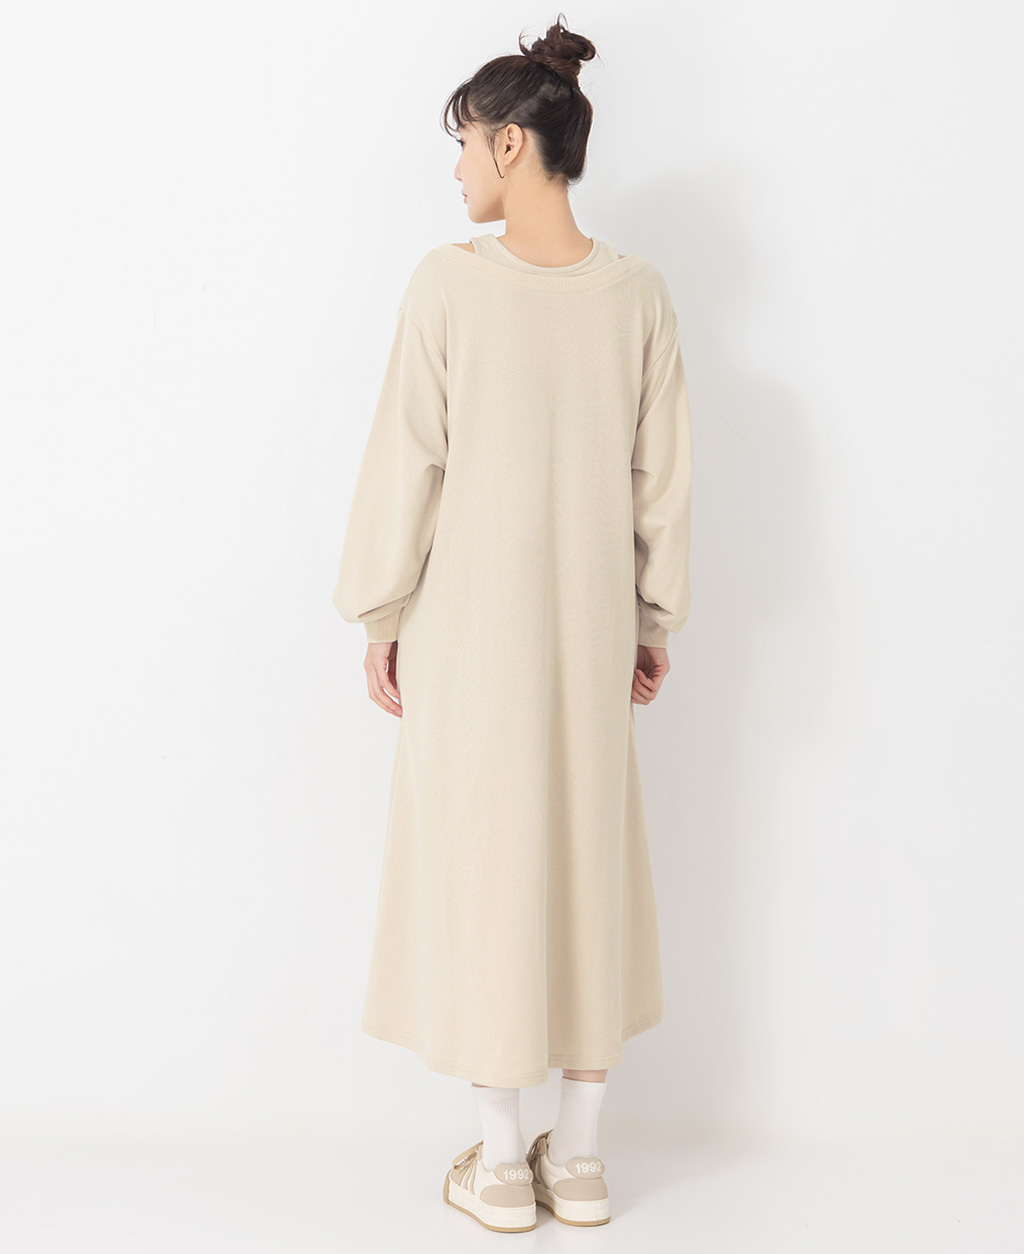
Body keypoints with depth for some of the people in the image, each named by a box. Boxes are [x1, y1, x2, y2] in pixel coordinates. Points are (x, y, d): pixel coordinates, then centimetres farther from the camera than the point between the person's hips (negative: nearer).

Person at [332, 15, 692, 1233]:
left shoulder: (448, 282, -11)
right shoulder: (639, 293, -1)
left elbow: (406, 461, -9)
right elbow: (661, 480, 2)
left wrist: (380, 615, 2)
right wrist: (653, 622, 13)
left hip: (470, 624, -3)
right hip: (589, 628, 3)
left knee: (480, 860, 9)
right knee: (588, 859, 14)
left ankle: (500, 1164, 20)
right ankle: (577, 1155, 25)